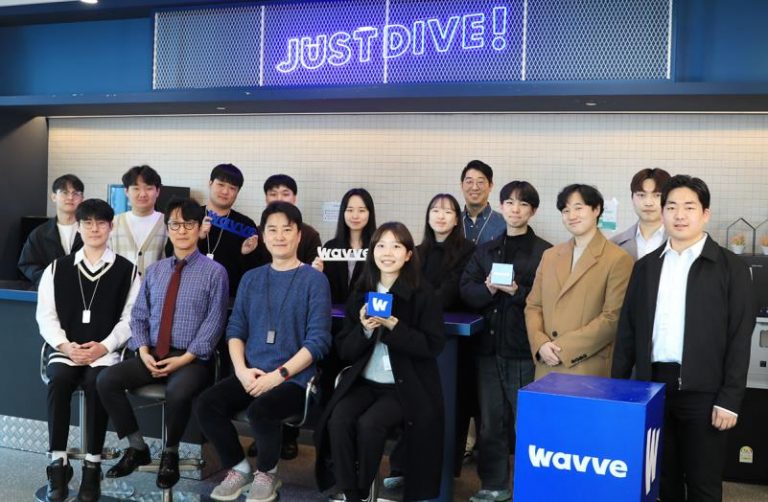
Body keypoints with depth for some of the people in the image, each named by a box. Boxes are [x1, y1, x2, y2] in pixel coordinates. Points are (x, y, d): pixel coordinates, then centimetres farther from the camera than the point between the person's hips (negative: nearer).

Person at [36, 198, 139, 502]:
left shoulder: (126, 270, 6)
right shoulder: (57, 268, 12)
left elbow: (130, 318, 0)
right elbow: (46, 315, 6)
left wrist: (103, 347, -13)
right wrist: (65, 346, -10)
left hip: (106, 353, -2)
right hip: (66, 351, 2)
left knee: (97, 383, -33)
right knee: (58, 380, -31)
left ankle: (92, 467, -25)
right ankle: (58, 464, -23)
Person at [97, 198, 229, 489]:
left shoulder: (214, 272, -2)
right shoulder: (154, 271, 14)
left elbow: (213, 322, -9)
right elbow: (138, 315, 11)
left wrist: (184, 359, -17)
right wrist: (143, 351, -7)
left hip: (191, 359, -5)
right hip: (152, 355, 5)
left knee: (177, 392, -36)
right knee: (106, 380, -17)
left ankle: (170, 454, -7)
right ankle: (137, 447, 0)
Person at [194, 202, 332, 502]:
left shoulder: (314, 280, -3)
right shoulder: (251, 278, 13)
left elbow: (318, 340, -9)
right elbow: (235, 329, 10)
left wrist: (278, 375, -17)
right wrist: (242, 370, -8)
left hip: (294, 377, -5)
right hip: (251, 374, 5)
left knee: (259, 410, -32)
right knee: (206, 405, -18)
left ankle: (267, 473, -1)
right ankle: (239, 467, 6)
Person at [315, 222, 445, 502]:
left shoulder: (422, 294, -5)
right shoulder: (360, 294, 7)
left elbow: (433, 346, -11)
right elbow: (344, 350, 5)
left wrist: (393, 325, -21)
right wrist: (364, 329, -16)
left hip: (407, 386, -4)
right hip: (364, 382, 4)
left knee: (369, 424, -27)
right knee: (338, 421, -23)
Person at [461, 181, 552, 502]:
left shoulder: (545, 252, -2)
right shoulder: (485, 251, 13)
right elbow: (466, 292, 5)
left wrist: (516, 291, -19)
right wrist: (488, 289, -13)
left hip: (523, 349, -4)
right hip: (489, 346, 5)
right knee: (490, 420, 12)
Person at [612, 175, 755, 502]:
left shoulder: (730, 267, -2)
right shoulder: (646, 266, 9)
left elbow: (739, 338, -6)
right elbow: (628, 330, 10)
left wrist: (729, 399, -11)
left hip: (703, 390, -3)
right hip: (653, 385, 4)